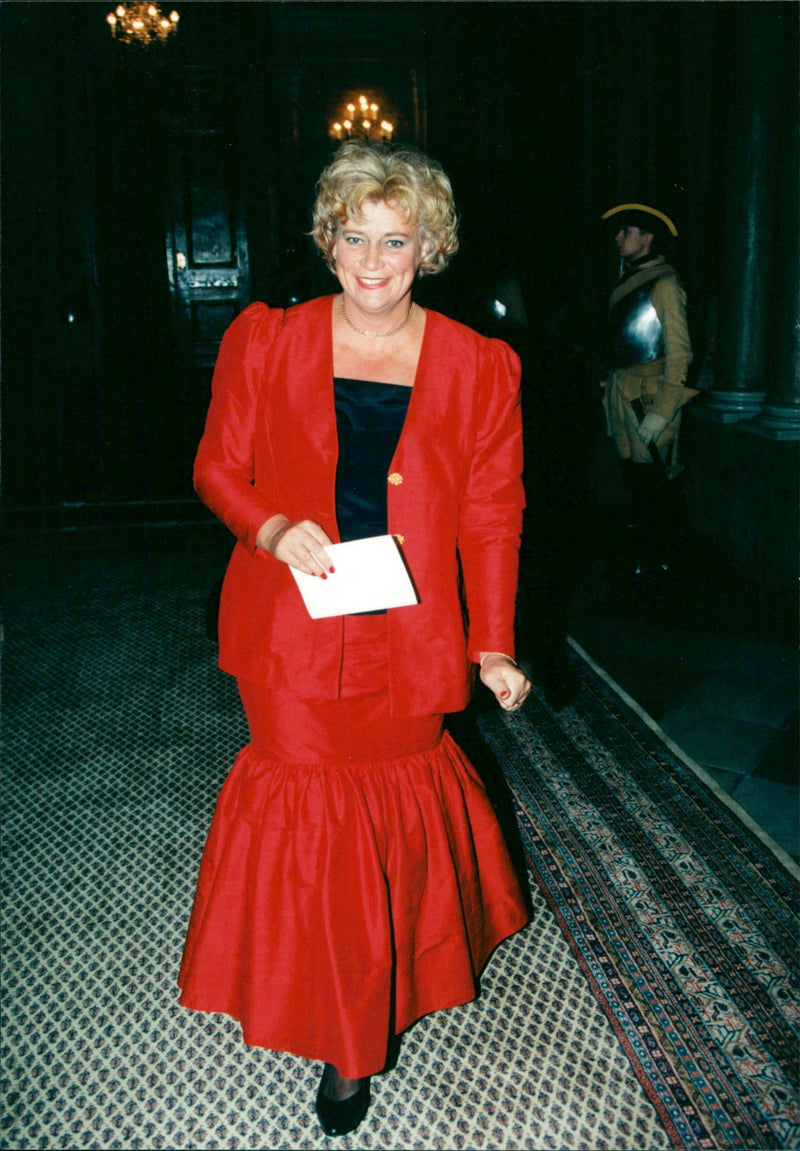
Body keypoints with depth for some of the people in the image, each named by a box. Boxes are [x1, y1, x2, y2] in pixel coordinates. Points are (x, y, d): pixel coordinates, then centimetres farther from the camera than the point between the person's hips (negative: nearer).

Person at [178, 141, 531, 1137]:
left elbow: (491, 515, 3)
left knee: (394, 789, 12)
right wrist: (273, 527, -15)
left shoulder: (478, 368, -1)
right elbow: (218, 469, 6)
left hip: (408, 635, 1)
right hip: (295, 631, 0)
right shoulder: (266, 343, -1)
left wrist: (492, 645, 0)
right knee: (313, 812, 6)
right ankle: (347, 1038, 34)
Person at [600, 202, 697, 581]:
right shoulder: (627, 282, 16)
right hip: (621, 393, 8)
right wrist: (611, 386, 10)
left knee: (651, 481, -3)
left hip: (648, 396, -8)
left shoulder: (663, 284, -10)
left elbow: (679, 352, -14)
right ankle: (642, 554, 23)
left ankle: (657, 563, 8)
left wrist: (662, 411, -19)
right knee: (633, 477, 12)